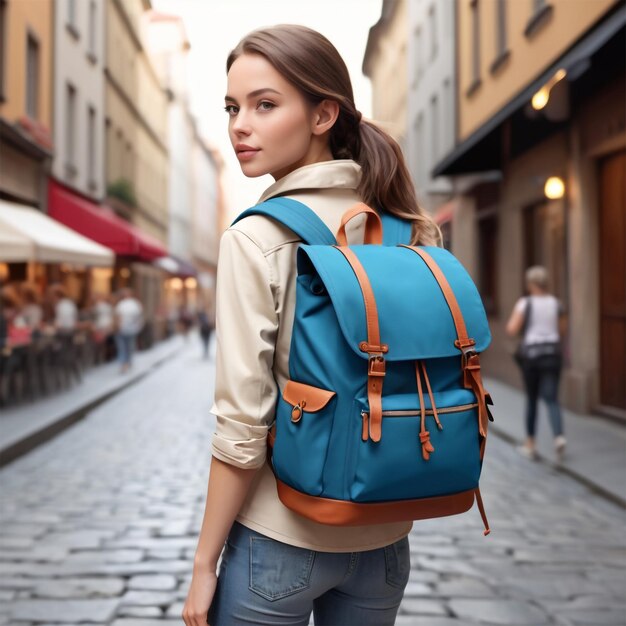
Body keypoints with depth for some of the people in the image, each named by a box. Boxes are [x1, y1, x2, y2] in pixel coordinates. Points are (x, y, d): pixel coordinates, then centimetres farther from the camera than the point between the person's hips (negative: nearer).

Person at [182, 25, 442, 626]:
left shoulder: (257, 238, -17)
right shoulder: (413, 233, -1)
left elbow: (242, 425, -18)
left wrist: (204, 564, -8)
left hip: (281, 541, -5)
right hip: (385, 540, 5)